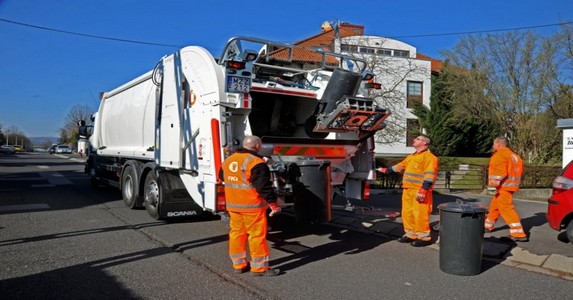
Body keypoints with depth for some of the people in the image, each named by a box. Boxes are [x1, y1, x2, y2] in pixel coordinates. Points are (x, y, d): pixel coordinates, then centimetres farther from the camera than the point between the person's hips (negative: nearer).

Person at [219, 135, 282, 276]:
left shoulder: (229, 160, 8)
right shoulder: (256, 162, -18)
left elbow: (222, 176, 25)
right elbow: (263, 186, -21)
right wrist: (274, 203, -14)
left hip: (232, 205, 8)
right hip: (252, 206, -8)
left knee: (237, 233, 14)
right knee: (257, 235, 1)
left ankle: (238, 264, 23)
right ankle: (259, 267, 7)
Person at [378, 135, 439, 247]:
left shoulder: (429, 157, -8)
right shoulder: (411, 157, 21)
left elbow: (429, 175, -17)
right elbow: (400, 166, 30)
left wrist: (423, 190, -25)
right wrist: (386, 170, 29)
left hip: (419, 192, -9)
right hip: (407, 190, 9)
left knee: (419, 214, -8)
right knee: (407, 213, 10)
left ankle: (424, 237, 2)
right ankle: (411, 234, 20)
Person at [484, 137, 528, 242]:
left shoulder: (500, 155, -12)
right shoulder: (513, 156, 18)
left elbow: (500, 172, -23)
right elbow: (519, 171, 18)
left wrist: (493, 185, -22)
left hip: (503, 187, -10)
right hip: (509, 186, 10)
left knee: (506, 208, -11)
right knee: (494, 206, 21)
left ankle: (519, 234, -13)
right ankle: (488, 226, 35)